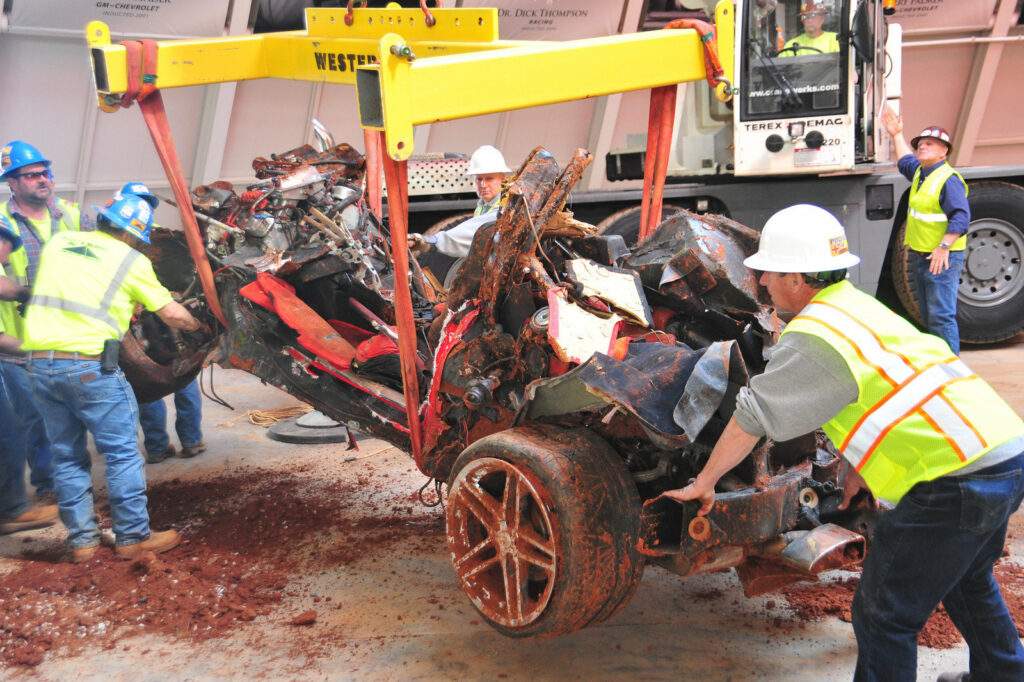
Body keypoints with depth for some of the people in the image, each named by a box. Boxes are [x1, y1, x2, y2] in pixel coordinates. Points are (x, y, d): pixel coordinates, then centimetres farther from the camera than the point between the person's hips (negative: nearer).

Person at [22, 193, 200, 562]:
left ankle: (82, 540, 19)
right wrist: (199, 325, 22)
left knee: (67, 456, 14)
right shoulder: (131, 260, 1)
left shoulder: (59, 242, 16)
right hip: (89, 364, -6)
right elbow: (171, 314, 3)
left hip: (40, 361, 6)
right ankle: (133, 537, 10)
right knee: (123, 452, 5)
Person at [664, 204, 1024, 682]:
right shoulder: (860, 306, 18)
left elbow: (750, 419, -7)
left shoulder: (814, 335, -12)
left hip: (957, 480, -10)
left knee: (884, 616, 2)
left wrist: (704, 483, 5)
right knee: (969, 582, 33)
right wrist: (861, 469, 33)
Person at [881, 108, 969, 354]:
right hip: (920, 256, 10)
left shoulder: (949, 179, -15)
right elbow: (905, 162, 39)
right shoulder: (920, 172, 14)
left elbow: (961, 217, -22)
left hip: (942, 259, -10)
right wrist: (897, 135, 41)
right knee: (927, 314, 15)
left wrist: (944, 246, -28)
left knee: (941, 314, -11)